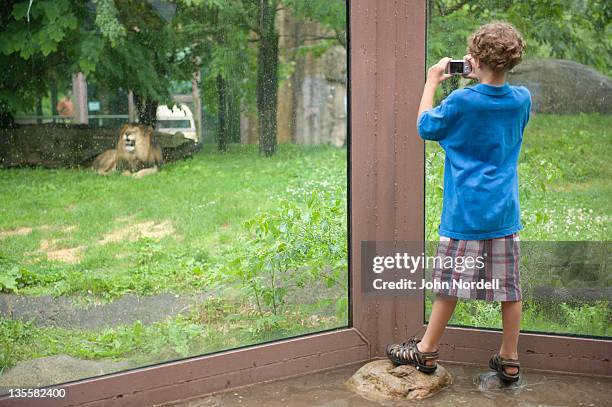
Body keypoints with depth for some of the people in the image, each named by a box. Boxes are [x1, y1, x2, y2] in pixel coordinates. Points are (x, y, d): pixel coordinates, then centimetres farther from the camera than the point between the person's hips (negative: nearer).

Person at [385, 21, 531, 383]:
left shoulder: (461, 101, -14)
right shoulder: (522, 99, 1)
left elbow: (425, 126, 3)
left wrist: (432, 81, 11)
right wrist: (481, 78, 18)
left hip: (466, 211, -4)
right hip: (506, 212, 5)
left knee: (451, 283, 6)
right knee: (510, 286, 9)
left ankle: (426, 351, 22)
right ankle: (509, 360, 19)